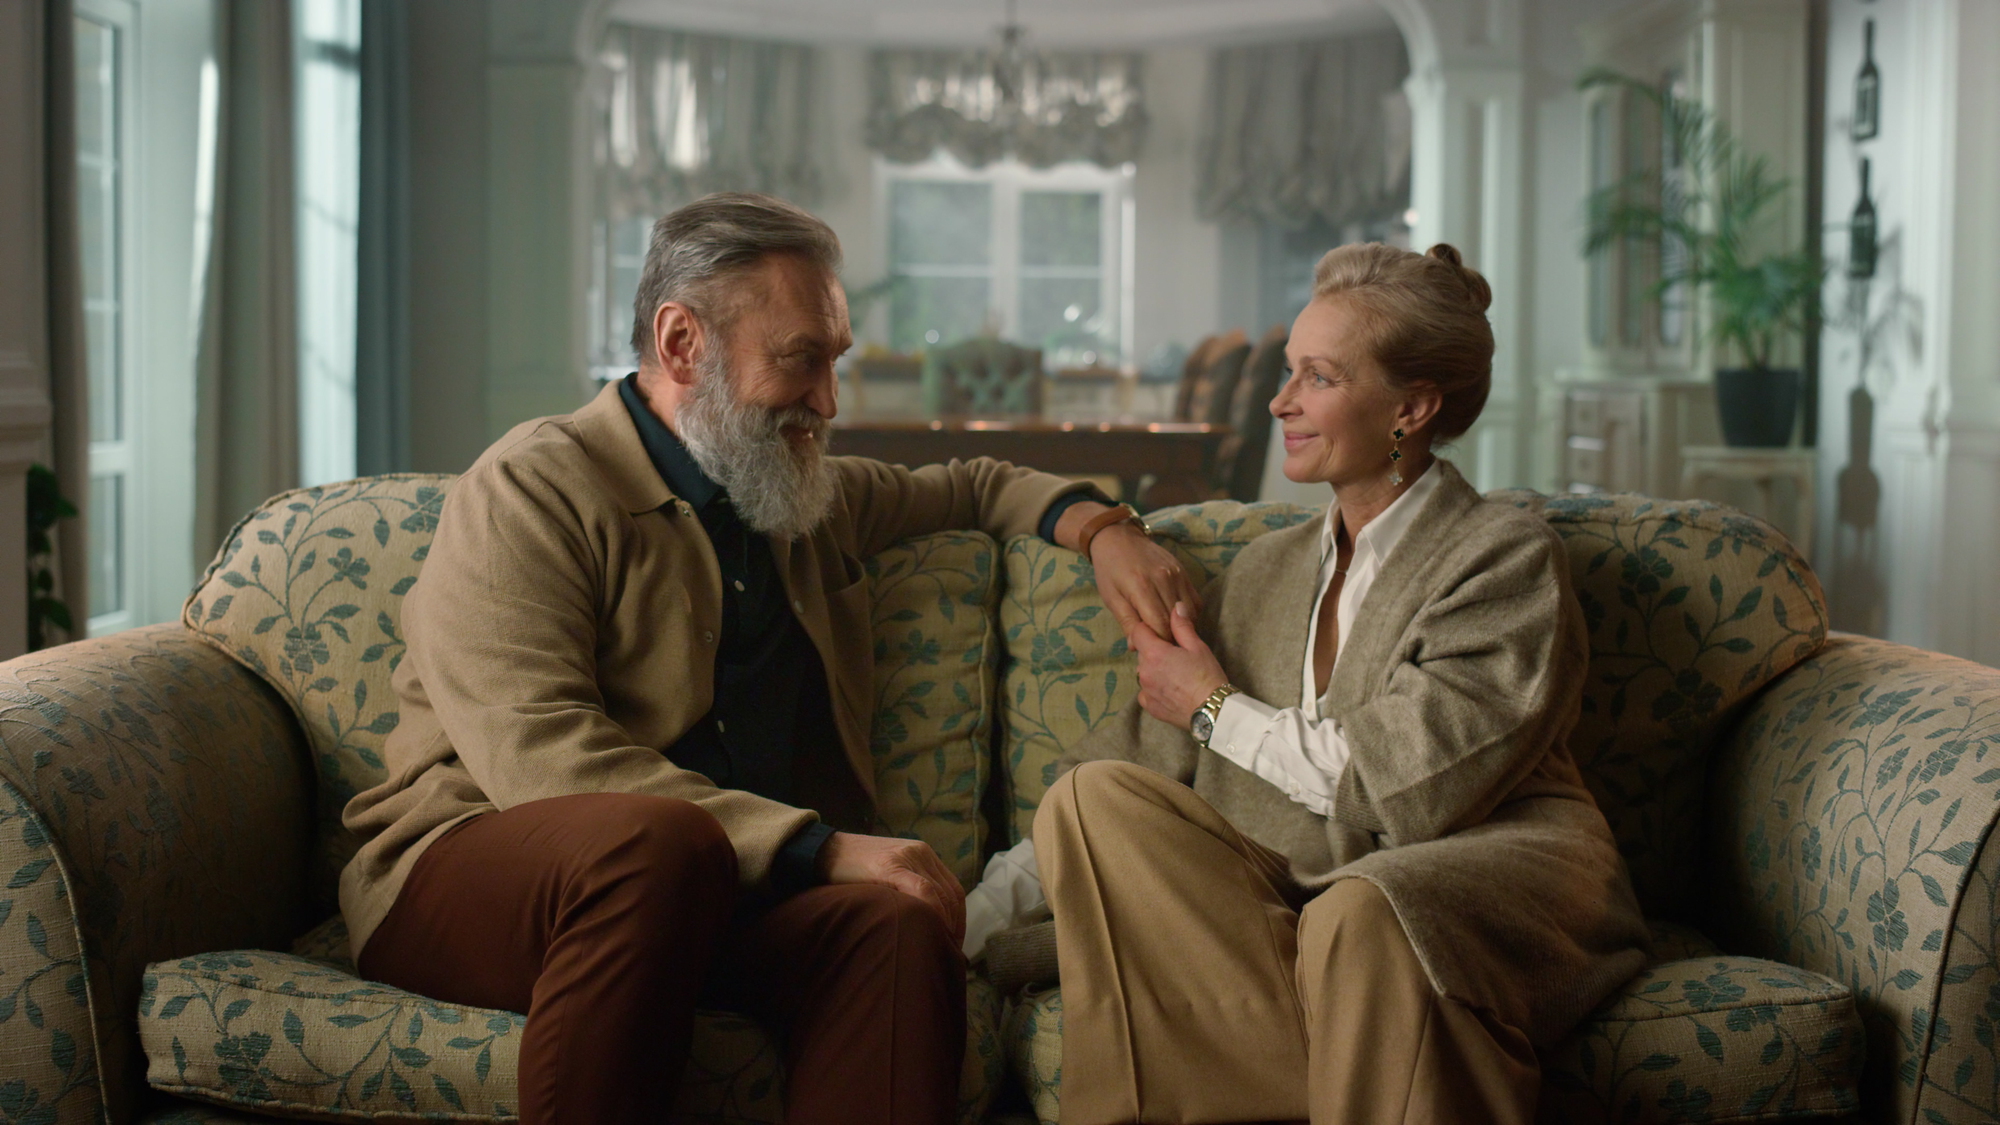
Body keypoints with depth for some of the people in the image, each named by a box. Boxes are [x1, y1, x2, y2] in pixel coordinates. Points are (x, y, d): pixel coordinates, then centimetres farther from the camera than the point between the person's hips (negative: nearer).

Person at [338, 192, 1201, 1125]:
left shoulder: (812, 498, 21)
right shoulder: (530, 489, -4)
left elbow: (970, 488, 39)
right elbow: (539, 757, -18)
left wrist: (1097, 525, 16)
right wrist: (820, 849, -25)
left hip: (717, 902, 5)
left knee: (905, 922, -30)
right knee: (660, 838, -40)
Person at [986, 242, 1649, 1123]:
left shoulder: (1509, 556, -2)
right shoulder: (1265, 570, 18)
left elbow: (1409, 786, -14)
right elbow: (1151, 749, 13)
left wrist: (1219, 711, -2)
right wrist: (982, 908, 4)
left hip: (1486, 874, -6)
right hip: (1291, 887, 7)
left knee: (1360, 913, -40)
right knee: (1092, 797, -17)